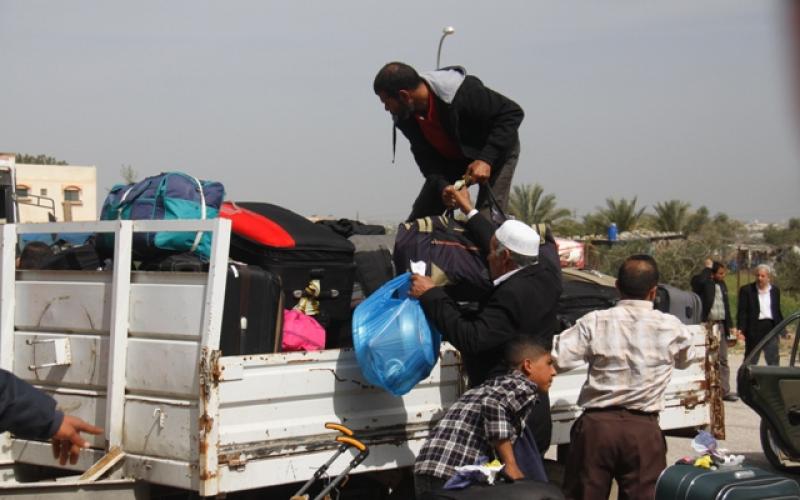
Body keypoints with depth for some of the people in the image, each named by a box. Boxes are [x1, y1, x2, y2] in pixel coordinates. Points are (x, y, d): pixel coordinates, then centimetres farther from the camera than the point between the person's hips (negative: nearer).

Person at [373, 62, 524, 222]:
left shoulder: (464, 93, -36)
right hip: (452, 161, 6)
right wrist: (442, 186, -34)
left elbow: (512, 113, -29)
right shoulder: (404, 117, -17)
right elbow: (426, 158, -13)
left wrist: (486, 159, -36)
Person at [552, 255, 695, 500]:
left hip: (596, 425, 0)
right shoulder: (671, 327, 1)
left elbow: (556, 359, -9)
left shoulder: (594, 322, -4)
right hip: (643, 430, 0)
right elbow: (685, 359, 22)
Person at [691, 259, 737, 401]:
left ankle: (725, 391, 10)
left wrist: (730, 326, 17)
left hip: (721, 325, 7)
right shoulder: (703, 283, -6)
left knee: (723, 360, 7)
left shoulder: (722, 285, 16)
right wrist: (707, 268, -16)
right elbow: (698, 280, -32)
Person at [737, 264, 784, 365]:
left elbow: (777, 311, 18)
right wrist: (741, 329, -17)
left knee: (773, 362, 4)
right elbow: (742, 312, -6)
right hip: (754, 330, -3)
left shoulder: (775, 290, 12)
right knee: (750, 362, 4)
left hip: (771, 328, 3)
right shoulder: (746, 290, -1)